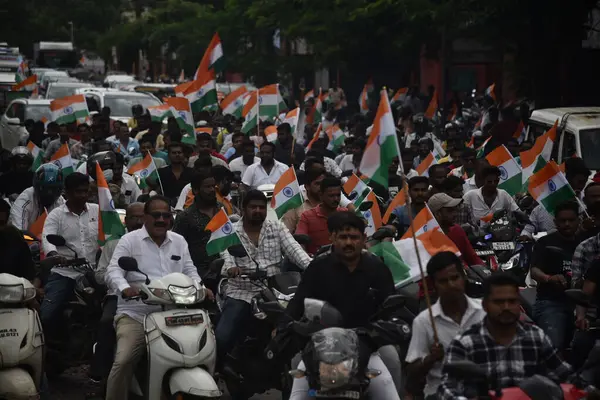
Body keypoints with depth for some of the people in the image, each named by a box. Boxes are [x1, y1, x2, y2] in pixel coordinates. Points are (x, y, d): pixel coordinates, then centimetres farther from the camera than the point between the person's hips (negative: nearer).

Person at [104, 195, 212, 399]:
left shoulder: (179, 242, 17)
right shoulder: (129, 240, 2)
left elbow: (189, 271, 17)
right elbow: (113, 271, -8)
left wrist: (200, 288, -6)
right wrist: (125, 288, -29)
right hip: (135, 314, -4)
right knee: (123, 361, -23)